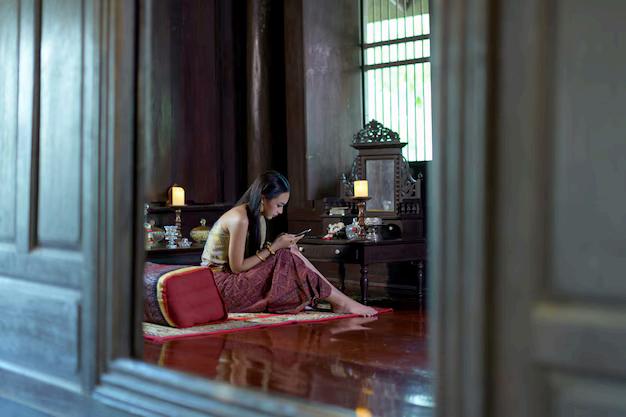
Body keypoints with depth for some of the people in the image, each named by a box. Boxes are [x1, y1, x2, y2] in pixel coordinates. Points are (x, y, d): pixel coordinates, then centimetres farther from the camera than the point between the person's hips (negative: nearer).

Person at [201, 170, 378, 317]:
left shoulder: (258, 218, 8)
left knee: (289, 252, -6)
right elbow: (237, 267, -20)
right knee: (287, 259, -19)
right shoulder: (240, 219, -22)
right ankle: (343, 303, -12)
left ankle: (339, 301, -8)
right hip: (219, 283, -9)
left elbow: (253, 258, 9)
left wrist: (277, 245, -5)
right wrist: (273, 248, -16)